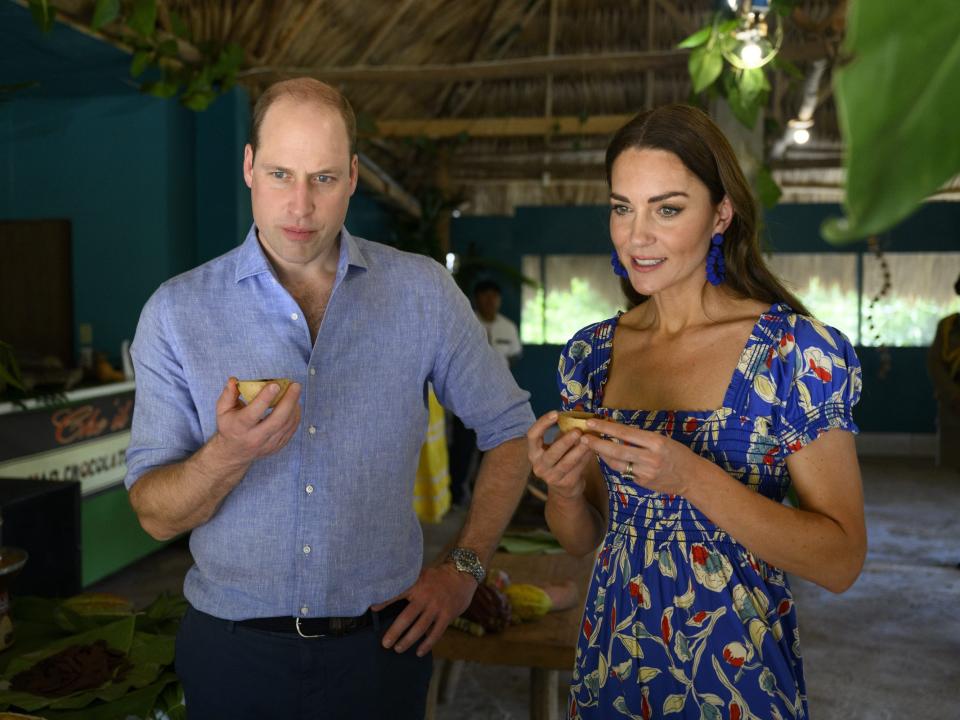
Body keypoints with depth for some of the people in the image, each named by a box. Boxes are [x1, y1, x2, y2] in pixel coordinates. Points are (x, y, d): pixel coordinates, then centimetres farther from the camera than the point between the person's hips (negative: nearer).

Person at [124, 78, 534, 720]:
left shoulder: (423, 293, -5)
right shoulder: (177, 312, -6)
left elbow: (510, 430, 5)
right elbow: (156, 515, -7)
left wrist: (464, 568, -1)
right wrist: (229, 455, -27)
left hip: (381, 644, 1)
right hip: (234, 652, 0)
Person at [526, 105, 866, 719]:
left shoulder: (798, 352, -15)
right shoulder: (590, 353, -2)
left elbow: (842, 562, -15)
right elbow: (583, 540, 6)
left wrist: (691, 477, -28)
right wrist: (564, 490, -16)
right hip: (611, 663, 4)